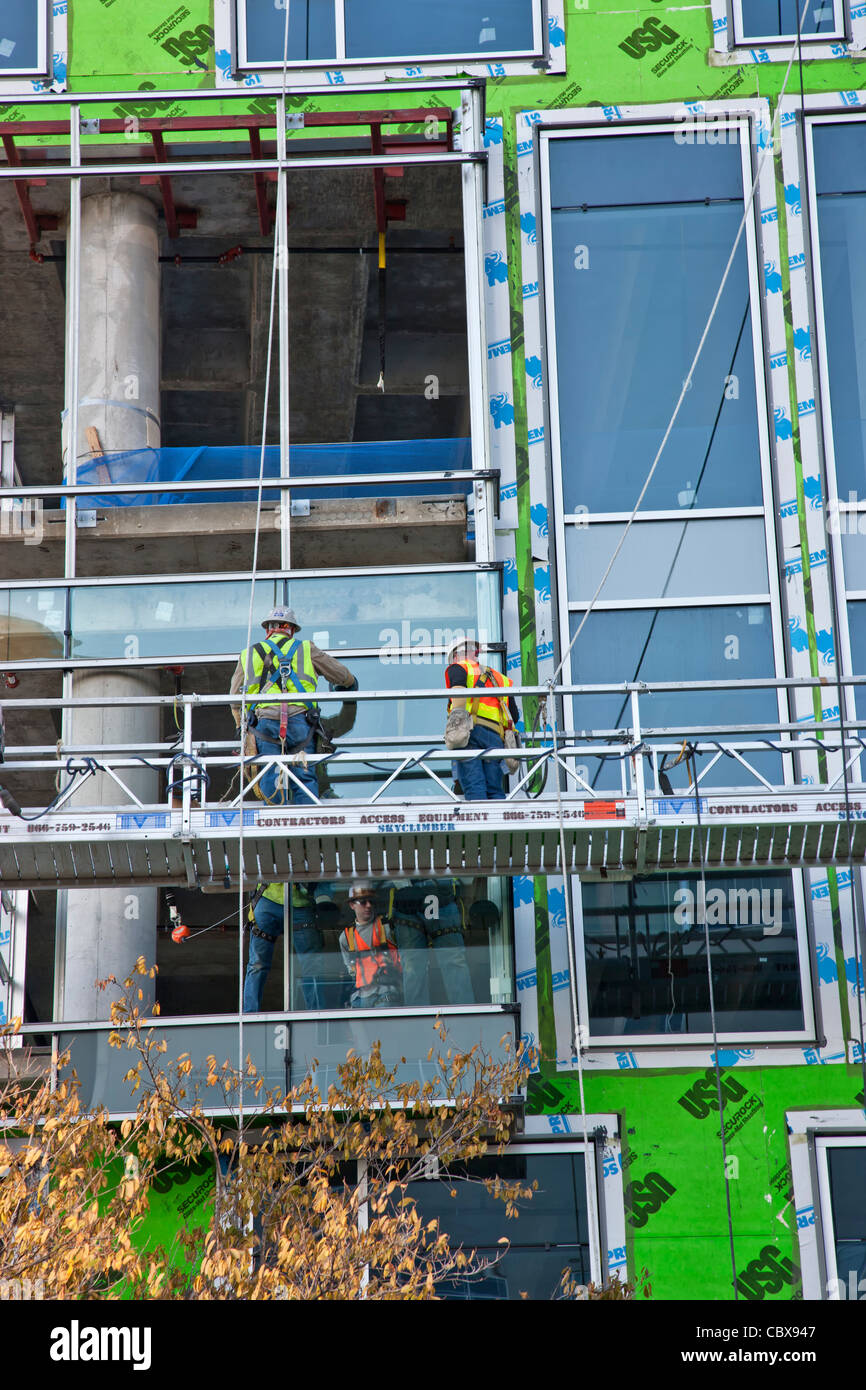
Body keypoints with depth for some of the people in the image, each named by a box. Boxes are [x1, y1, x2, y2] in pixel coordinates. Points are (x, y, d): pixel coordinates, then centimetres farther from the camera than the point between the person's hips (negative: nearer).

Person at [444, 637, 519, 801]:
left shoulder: (458, 667, 18)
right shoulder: (500, 678, 33)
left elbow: (458, 689, -8)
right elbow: (514, 716, 24)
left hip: (471, 731, -4)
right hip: (495, 735, 4)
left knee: (474, 787, -14)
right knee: (495, 790, 3)